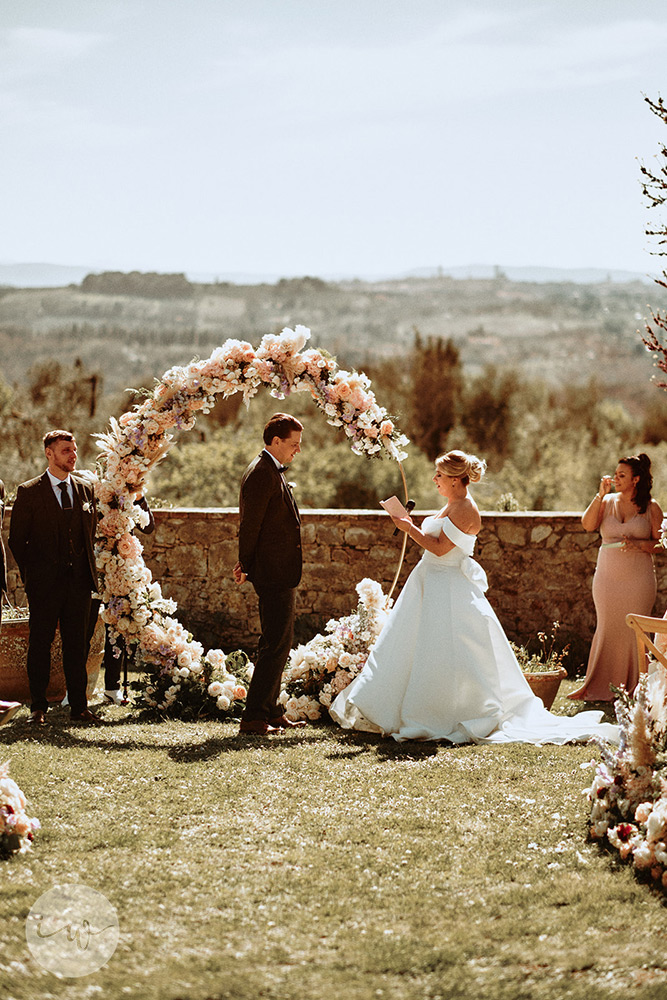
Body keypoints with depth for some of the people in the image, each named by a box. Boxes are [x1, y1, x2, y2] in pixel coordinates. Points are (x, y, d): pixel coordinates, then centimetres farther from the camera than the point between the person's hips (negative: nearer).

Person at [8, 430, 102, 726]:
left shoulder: (85, 490, 11)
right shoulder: (29, 492, -2)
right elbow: (17, 539, 1)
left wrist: (87, 568, 11)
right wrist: (30, 574, 0)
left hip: (78, 581, 3)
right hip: (45, 583, -3)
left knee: (77, 645, 6)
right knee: (40, 644, 2)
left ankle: (79, 706, 11)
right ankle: (38, 707, 11)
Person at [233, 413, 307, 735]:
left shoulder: (271, 471, 17)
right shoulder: (262, 473, -16)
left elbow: (250, 524, 20)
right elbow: (250, 525, -16)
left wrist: (248, 566, 13)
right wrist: (247, 565, -9)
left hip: (280, 573, 11)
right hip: (274, 575, -11)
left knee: (276, 643, 16)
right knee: (276, 644, -10)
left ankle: (270, 712, 24)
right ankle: (254, 717, -7)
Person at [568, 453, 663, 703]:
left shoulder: (651, 507, 1)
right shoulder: (607, 502, 8)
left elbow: (660, 543, 0)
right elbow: (588, 524, -7)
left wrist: (637, 544, -16)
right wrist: (600, 494, -11)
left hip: (638, 578, -2)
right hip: (607, 577, 2)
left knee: (635, 631, 0)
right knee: (606, 629, 6)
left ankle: (633, 689, 10)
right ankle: (594, 686, 12)